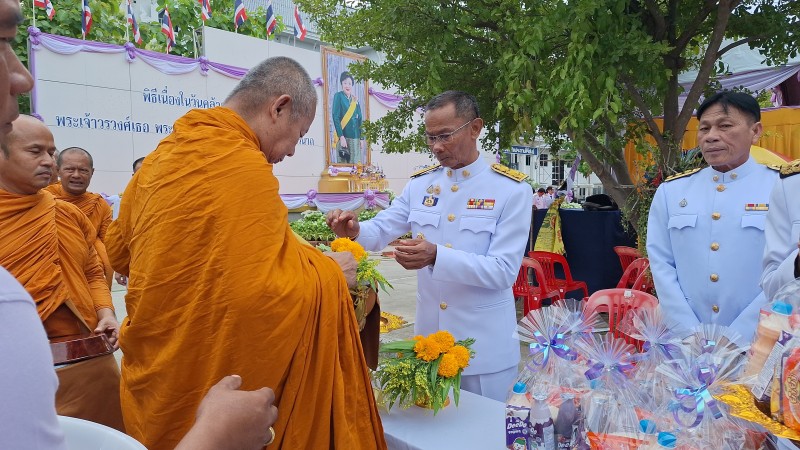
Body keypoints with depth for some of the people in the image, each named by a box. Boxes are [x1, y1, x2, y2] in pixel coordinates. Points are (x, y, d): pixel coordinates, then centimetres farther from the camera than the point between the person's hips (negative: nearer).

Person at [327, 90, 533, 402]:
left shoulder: (512, 189, -11)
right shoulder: (420, 184, 4)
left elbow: (504, 271, -17)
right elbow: (380, 231, 4)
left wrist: (437, 256, -31)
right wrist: (354, 230, -20)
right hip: (428, 338, 4)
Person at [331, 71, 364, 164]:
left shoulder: (355, 99, 13)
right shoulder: (338, 96, -2)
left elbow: (359, 119, 15)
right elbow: (335, 117, -9)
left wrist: (361, 138, 8)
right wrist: (341, 137, -17)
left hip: (355, 136, 5)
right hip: (343, 135, -5)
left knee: (355, 163, 4)